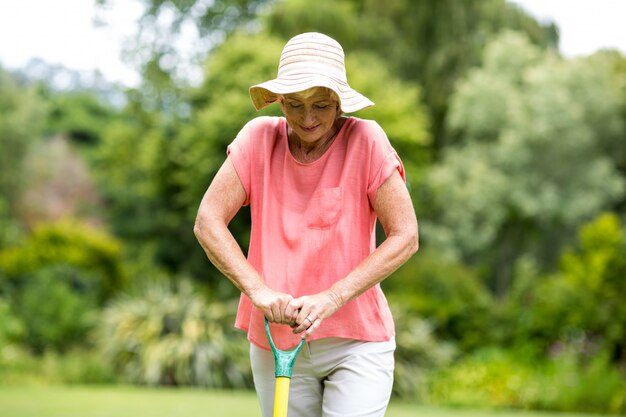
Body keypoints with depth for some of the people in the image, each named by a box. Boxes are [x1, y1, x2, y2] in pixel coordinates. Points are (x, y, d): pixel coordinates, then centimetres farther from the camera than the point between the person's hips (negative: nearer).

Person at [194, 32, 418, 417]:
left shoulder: (366, 141, -9)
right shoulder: (259, 139, -2)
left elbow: (405, 237, -12)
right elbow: (208, 221, -7)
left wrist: (330, 299, -21)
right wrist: (257, 289, -22)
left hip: (356, 342, -3)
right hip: (273, 340, 3)